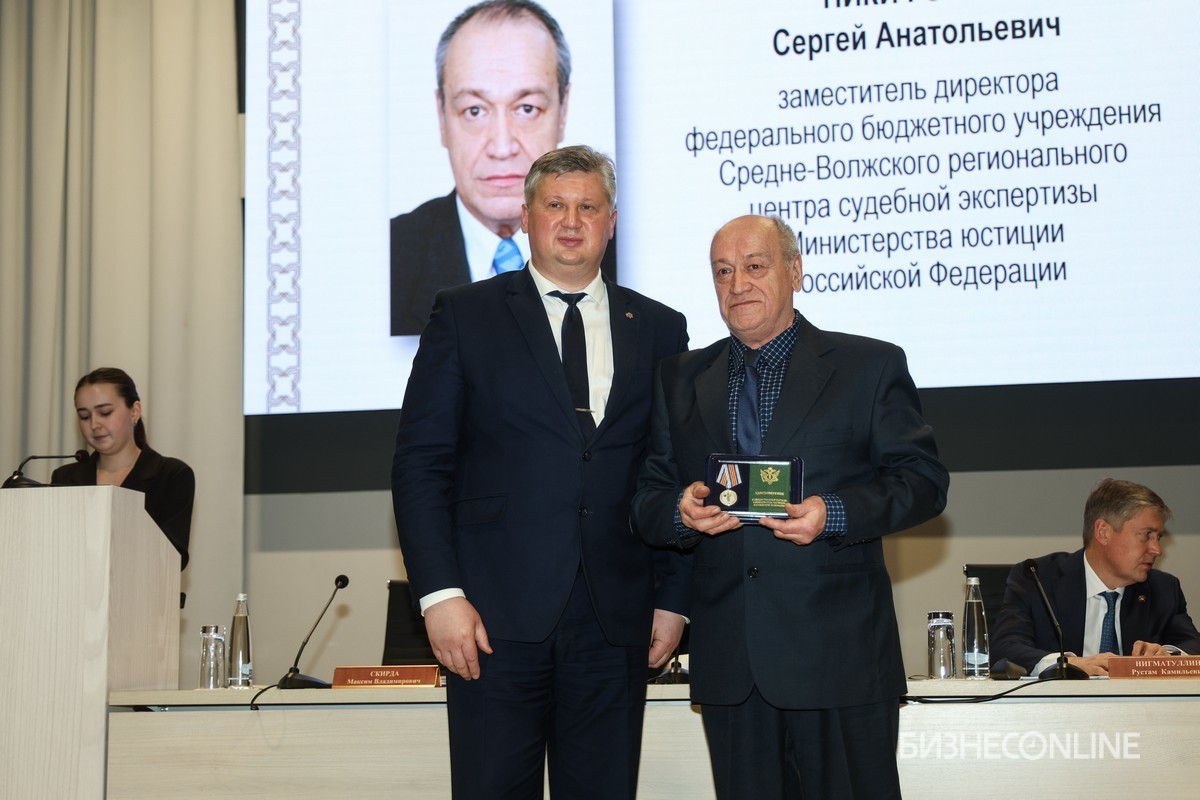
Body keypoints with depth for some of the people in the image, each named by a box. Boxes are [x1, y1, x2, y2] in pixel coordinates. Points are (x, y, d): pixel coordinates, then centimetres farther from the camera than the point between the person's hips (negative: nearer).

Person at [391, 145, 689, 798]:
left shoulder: (659, 329, 12)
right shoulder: (465, 315, 5)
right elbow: (420, 462, 0)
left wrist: (673, 598, 5)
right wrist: (440, 592, -9)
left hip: (616, 621, 2)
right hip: (497, 615, -2)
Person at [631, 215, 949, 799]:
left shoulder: (870, 366, 4)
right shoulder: (680, 381, 14)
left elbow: (923, 480, -1)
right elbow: (646, 499, 12)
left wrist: (835, 514, -17)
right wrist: (680, 510, -12)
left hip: (840, 658, -3)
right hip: (728, 668, 3)